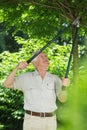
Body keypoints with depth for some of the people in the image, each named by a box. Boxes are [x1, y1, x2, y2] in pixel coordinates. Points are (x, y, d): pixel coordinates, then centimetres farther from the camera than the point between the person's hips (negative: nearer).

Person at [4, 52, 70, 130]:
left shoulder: (55, 79, 7)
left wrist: (64, 86, -22)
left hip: (50, 120, 2)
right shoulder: (26, 77, 5)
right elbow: (7, 84, -3)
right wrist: (17, 68, -16)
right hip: (32, 119, -2)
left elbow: (62, 99, 0)